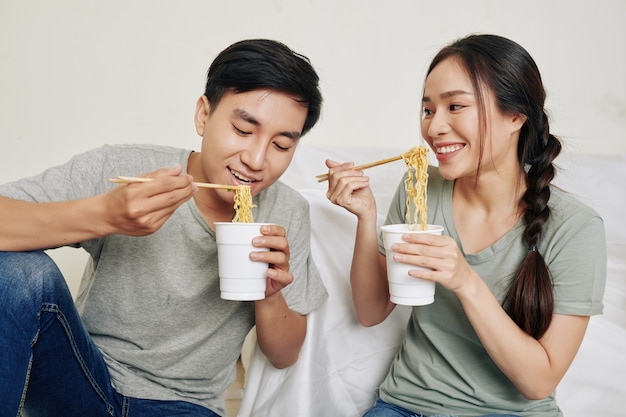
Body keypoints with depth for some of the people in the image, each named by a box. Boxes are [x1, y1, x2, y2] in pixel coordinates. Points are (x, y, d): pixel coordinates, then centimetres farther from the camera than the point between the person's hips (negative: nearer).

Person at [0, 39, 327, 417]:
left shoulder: (288, 215, -5)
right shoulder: (119, 170, -15)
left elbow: (284, 356, 1)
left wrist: (270, 296, -20)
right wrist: (103, 215, -37)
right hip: (79, 383, -1)